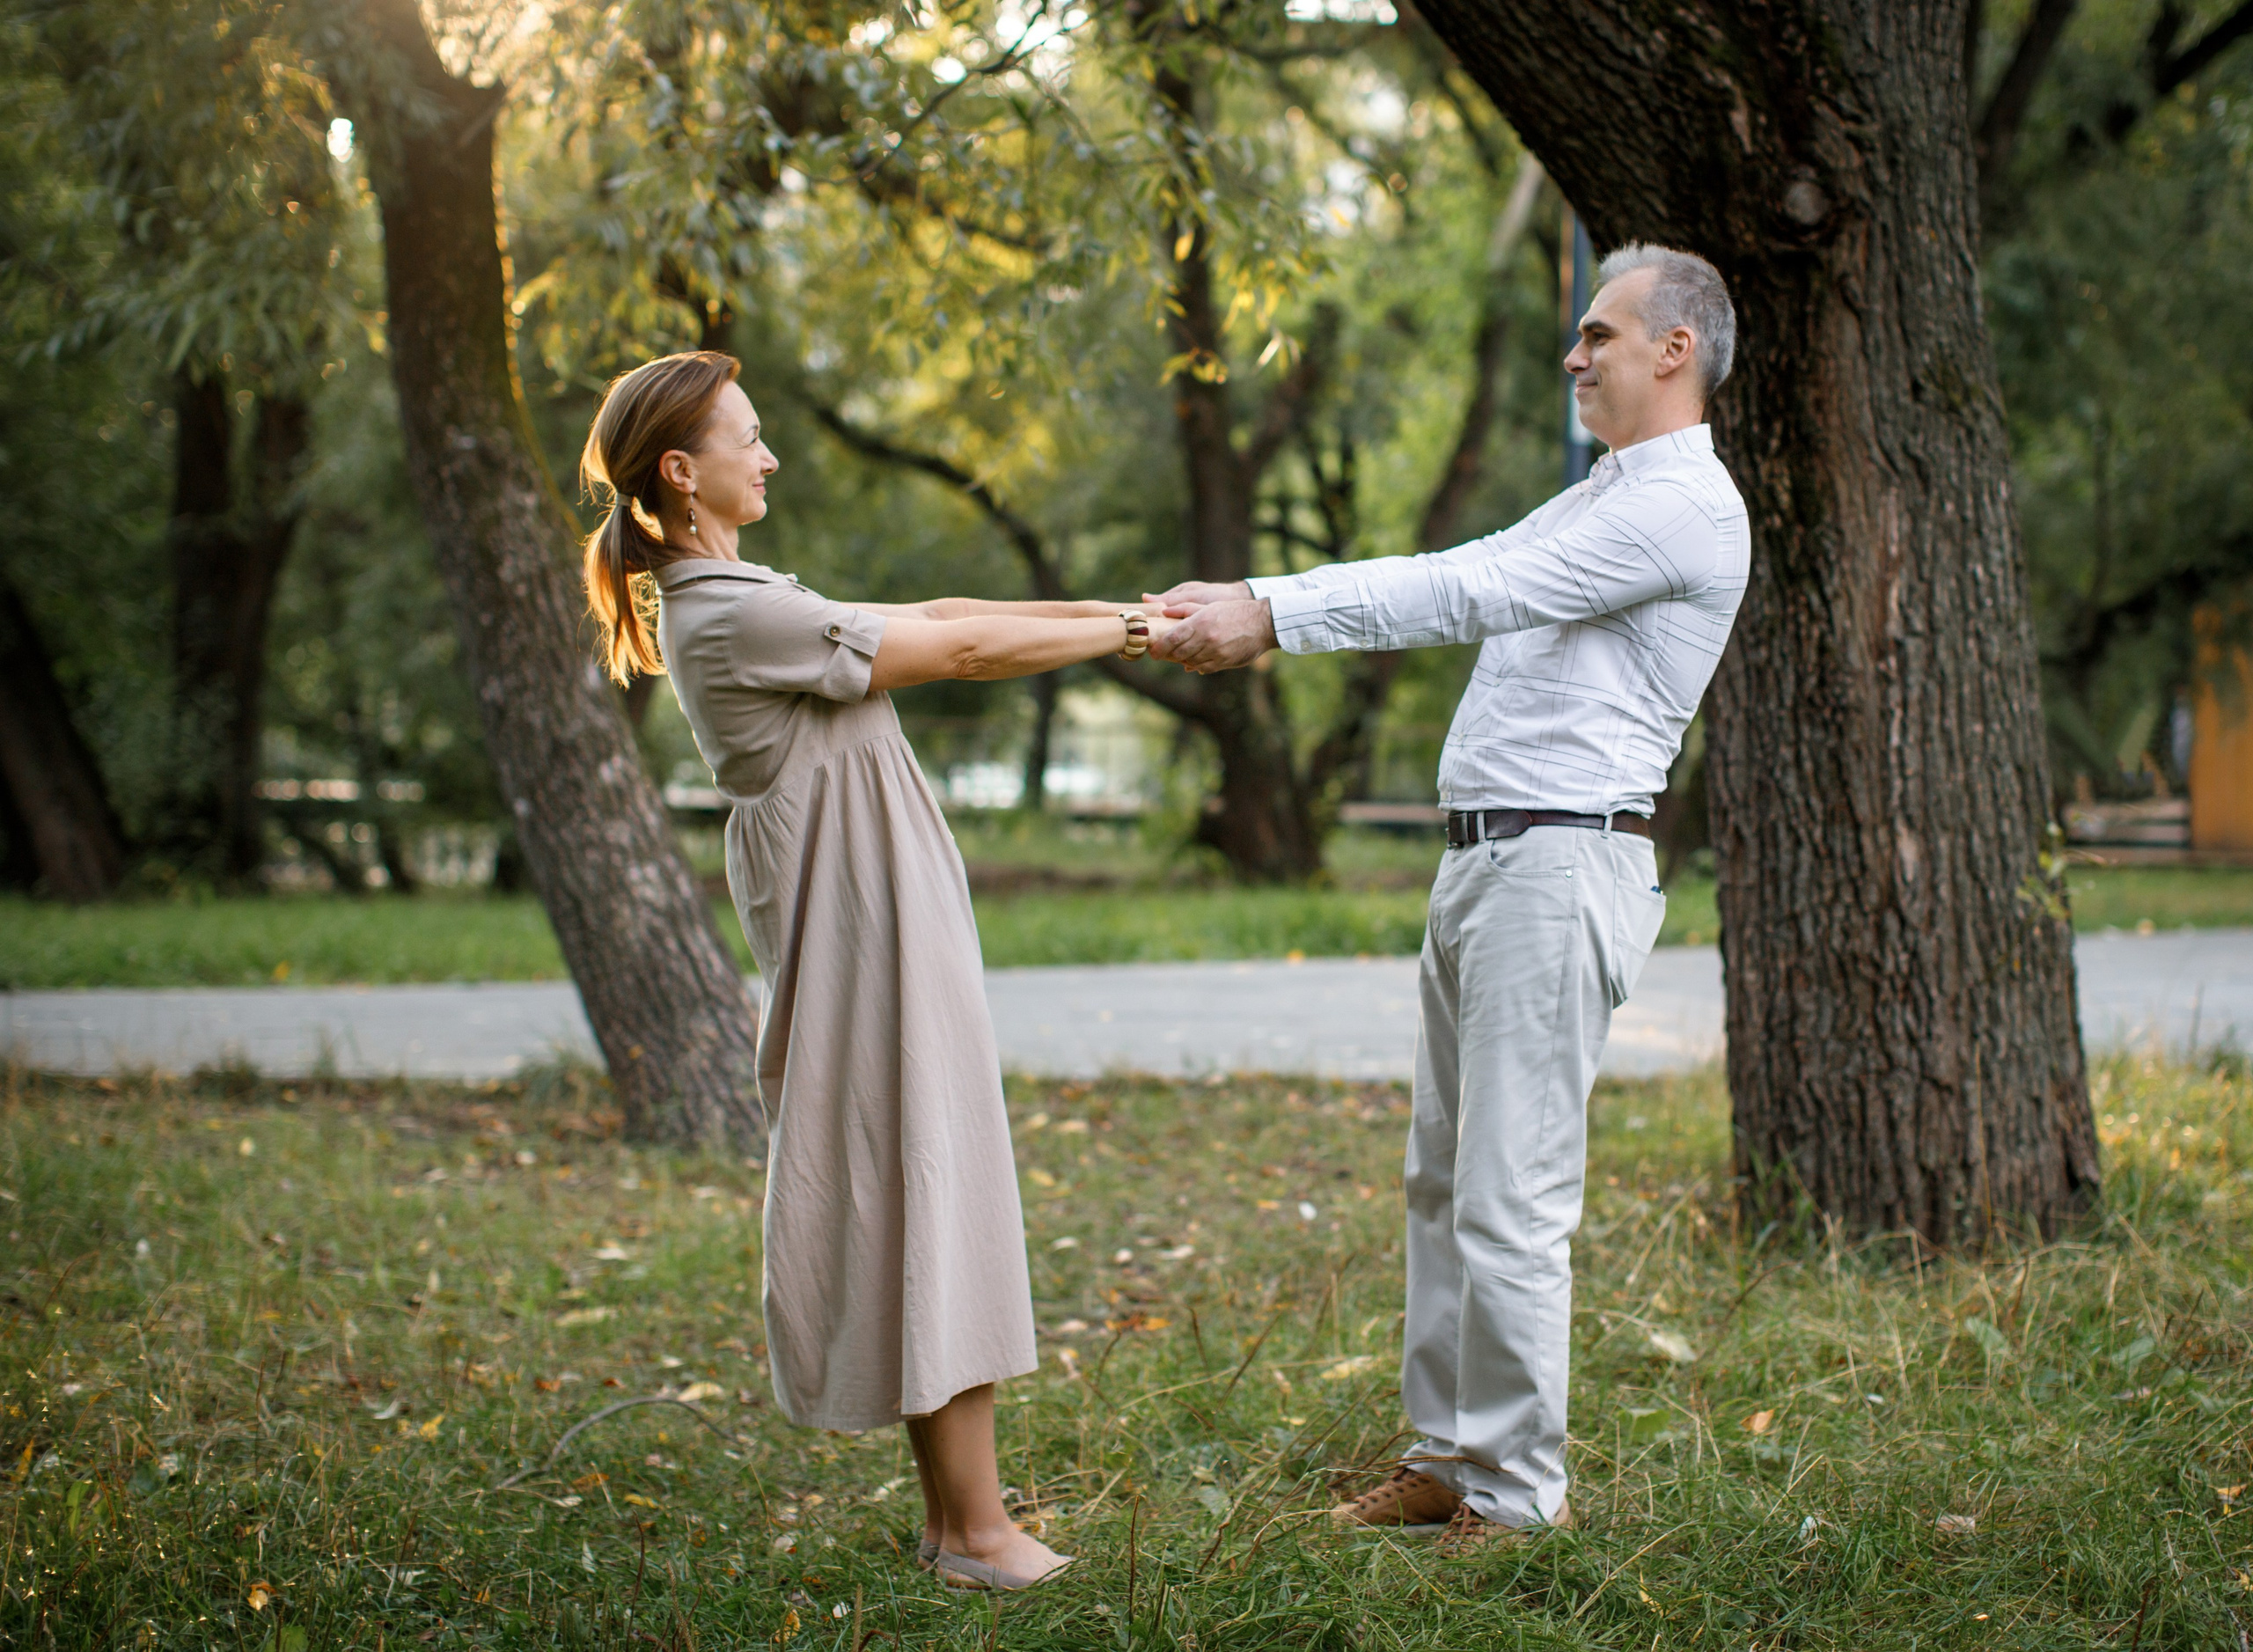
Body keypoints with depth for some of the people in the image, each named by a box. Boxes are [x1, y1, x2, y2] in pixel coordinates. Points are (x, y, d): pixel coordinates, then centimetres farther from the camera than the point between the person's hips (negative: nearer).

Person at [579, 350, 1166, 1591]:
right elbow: (962, 649, -13)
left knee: (910, 1192, 12)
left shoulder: (723, 598, 15)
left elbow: (928, 616, 14)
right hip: (865, 919, -10)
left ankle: (951, 1510, 18)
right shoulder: (730, 615, -17)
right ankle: (976, 1529, 2)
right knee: (927, 1183, -5)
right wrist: (1122, 636, -2)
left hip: (873, 911, 10)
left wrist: (1110, 612, 9)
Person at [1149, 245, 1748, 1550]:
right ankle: (1450, 1458, 22)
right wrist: (1254, 598, 6)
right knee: (1444, 1184, 13)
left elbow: (1474, 595, -18)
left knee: (1510, 1202, -8)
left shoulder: (1685, 507, -10)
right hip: (1489, 861, 10)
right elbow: (1451, 575, 17)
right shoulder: (1603, 502, 24)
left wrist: (1273, 621, -18)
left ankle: (1517, 1494, 1)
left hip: (1561, 867, -10)